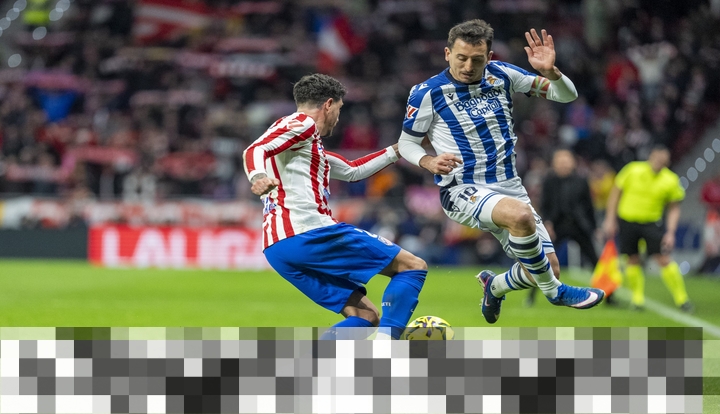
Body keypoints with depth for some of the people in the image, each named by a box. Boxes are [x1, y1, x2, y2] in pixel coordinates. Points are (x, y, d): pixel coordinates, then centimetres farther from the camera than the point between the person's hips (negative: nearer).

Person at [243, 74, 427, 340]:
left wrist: (399, 149, 48)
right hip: (310, 234, -10)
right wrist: (259, 178, -36)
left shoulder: (310, 148, 32)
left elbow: (352, 171, 45)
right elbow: (255, 150, -15)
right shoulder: (302, 124, 2)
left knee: (365, 317, 8)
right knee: (413, 266, -2)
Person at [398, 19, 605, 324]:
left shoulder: (501, 76, 0)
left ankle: (495, 286, 36)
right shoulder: (428, 93, -9)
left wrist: (549, 71, -19)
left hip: (509, 188, 5)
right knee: (520, 214, -38)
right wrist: (429, 162, -19)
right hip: (462, 192, -5)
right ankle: (554, 292, -16)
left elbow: (567, 95, 3)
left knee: (547, 267, 2)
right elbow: (406, 142, 3)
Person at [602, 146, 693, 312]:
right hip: (626, 221, 1)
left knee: (664, 259, -9)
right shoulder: (633, 170, -8)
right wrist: (610, 219, -1)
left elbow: (674, 209, 1)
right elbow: (615, 193, 2)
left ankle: (681, 298, 0)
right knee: (633, 260, 2)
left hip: (652, 223, 0)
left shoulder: (671, 180, -7)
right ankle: (638, 298, 18)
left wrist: (670, 233, -9)